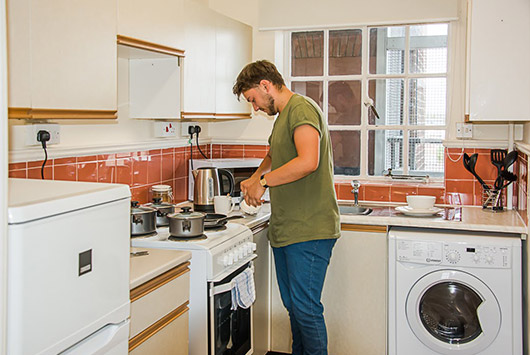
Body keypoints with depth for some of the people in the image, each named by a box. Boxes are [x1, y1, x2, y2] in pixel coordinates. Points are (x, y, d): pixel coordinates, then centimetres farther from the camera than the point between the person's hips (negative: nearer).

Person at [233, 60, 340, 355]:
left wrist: (263, 181, -16)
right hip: (286, 229, 10)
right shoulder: (283, 115, 20)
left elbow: (308, 162, -27)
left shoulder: (302, 108, -12)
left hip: (309, 230, -10)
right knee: (292, 304, 16)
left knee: (305, 307, -6)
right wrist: (256, 178, 23)